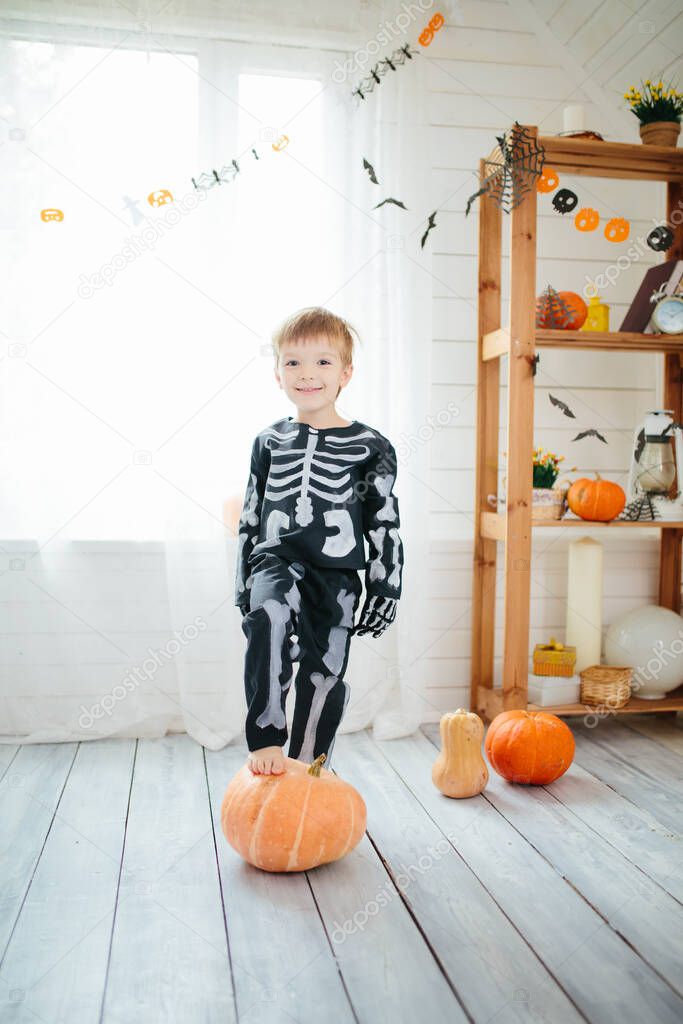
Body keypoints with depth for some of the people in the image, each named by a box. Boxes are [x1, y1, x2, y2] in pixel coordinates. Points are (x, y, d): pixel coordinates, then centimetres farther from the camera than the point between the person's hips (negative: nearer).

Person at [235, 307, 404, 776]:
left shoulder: (370, 446, 2)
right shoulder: (269, 441, 10)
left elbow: (386, 524, 3)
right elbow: (250, 517, 15)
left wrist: (384, 591, -1)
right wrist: (245, 585, 13)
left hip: (337, 574, 0)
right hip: (277, 560, 1)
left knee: (325, 674, 3)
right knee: (269, 617, -31)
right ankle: (265, 741, -22)